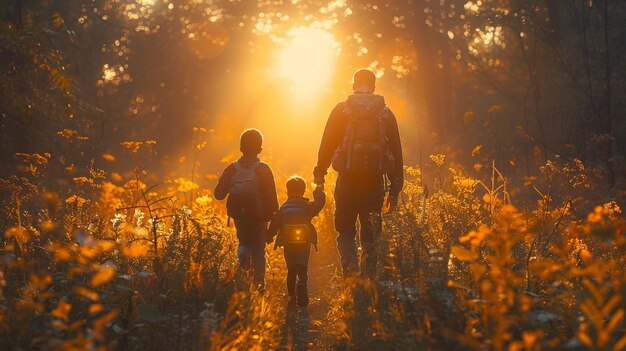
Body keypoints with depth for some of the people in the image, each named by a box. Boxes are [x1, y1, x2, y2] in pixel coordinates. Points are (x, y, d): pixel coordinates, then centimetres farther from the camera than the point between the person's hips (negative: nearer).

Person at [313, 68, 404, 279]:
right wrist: (395, 190, 12)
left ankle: (350, 264, -16)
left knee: (345, 230, 9)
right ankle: (368, 277, 6)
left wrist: (319, 175, 6)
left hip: (348, 179, -2)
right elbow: (396, 153, 9)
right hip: (375, 181, 2)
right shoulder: (386, 114, 9)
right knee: (370, 233, 9)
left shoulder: (342, 110, 3)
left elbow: (327, 145, 0)